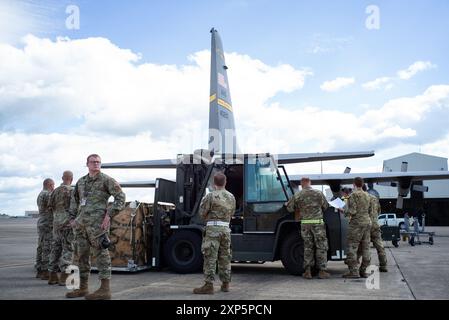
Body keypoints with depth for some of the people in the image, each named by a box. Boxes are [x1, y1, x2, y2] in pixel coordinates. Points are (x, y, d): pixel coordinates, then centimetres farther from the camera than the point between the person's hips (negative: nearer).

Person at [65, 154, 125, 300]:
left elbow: (120, 197, -6)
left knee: (101, 253, -7)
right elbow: (74, 200, 28)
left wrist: (109, 214, -13)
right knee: (81, 254, 10)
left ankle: (105, 289, -4)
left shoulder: (106, 180, -1)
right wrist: (72, 218, 18)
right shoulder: (81, 181, 18)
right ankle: (83, 288, 20)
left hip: (97, 222, -7)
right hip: (81, 222, 7)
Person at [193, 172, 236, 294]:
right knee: (225, 257, 13)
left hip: (213, 228, -6)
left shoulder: (211, 196, -9)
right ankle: (225, 284, 20)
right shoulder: (231, 197, 10)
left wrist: (203, 201, 13)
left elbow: (202, 213, -4)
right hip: (226, 229, 6)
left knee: (210, 258, -5)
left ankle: (209, 285, -6)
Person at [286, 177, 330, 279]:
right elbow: (325, 207, 9)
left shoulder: (297, 195, 0)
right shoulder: (319, 193, 0)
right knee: (321, 247, 6)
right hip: (318, 222, -1)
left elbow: (289, 208, 7)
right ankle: (322, 271, 6)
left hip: (305, 224, 2)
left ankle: (307, 271, 9)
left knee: (307, 247, 10)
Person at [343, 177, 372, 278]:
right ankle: (363, 270, 11)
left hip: (357, 223, -8)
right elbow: (368, 210, 16)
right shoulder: (367, 196, 13)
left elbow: (352, 211, -17)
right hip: (367, 222, 8)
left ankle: (354, 271, -9)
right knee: (365, 247, 8)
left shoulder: (353, 195, -10)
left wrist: (345, 212, 2)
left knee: (352, 247, -5)